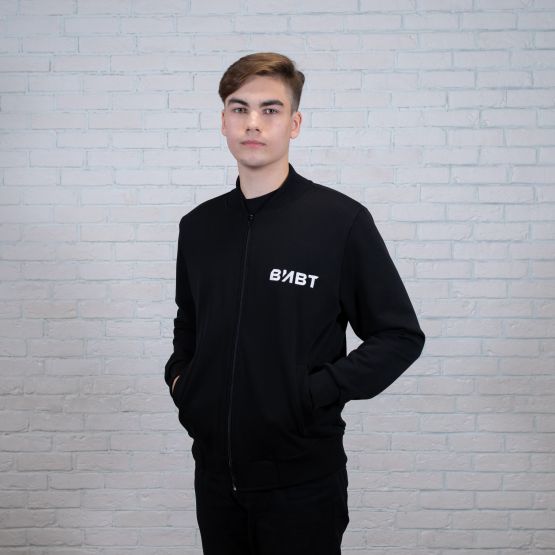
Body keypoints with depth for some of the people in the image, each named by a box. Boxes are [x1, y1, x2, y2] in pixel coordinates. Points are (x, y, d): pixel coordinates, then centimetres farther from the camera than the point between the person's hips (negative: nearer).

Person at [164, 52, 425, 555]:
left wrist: (315, 391, -15)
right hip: (216, 474, 5)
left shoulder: (341, 220, -10)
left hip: (302, 479, -4)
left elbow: (401, 337, -8)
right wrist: (179, 376, 3)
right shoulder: (198, 226, 6)